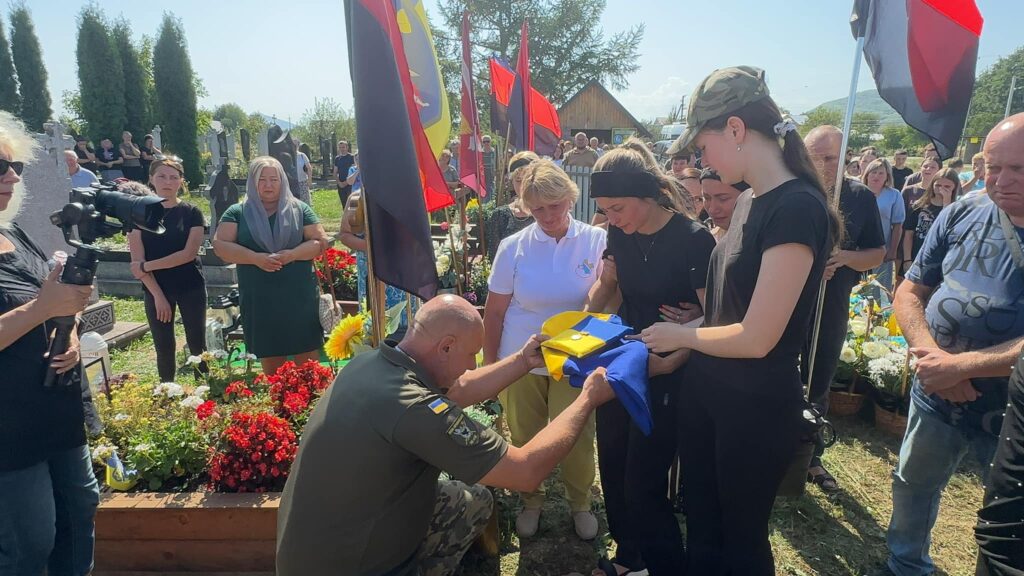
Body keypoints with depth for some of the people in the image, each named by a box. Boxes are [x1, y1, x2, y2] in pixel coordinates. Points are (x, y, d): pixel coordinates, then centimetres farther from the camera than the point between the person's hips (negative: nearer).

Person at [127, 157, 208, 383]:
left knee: (197, 344, 4)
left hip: (191, 287, -1)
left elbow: (189, 254, -11)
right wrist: (158, 295, -11)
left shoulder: (191, 213, -2)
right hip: (155, 290, 1)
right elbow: (136, 262, -5)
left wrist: (147, 266, -12)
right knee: (164, 348, 8)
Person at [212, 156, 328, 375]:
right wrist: (255, 258, -16)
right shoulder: (237, 212, 7)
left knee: (307, 363, 2)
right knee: (270, 362, 11)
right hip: (259, 300, 1)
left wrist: (291, 254, -17)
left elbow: (320, 242, 0)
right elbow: (220, 245, -1)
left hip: (300, 297, -1)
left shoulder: (299, 209, 6)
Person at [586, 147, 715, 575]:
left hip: (665, 378, -6)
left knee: (643, 485, 0)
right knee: (613, 471, 16)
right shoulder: (620, 233, 0)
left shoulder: (693, 239, -19)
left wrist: (673, 361, -29)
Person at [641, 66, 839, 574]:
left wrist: (679, 334, -9)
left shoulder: (797, 208, -22)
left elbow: (756, 337, -24)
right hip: (706, 389, 7)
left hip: (758, 403, -7)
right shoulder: (749, 201, 5)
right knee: (700, 528, 23)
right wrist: (671, 354, 9)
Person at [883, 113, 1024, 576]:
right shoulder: (961, 215, -4)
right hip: (935, 396, 4)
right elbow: (910, 292, -2)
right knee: (912, 486, 21)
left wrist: (960, 365, -24)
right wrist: (932, 354, -18)